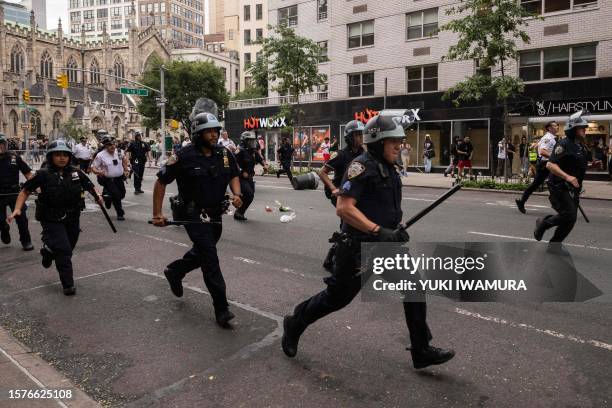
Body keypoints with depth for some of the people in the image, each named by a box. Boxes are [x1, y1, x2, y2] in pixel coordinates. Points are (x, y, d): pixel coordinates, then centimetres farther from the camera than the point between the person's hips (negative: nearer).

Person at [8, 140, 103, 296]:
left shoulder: (76, 172, -2)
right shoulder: (43, 174, -10)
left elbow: (89, 185, 8)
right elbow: (26, 191, -2)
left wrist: (97, 195, -12)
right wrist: (17, 209, -14)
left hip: (72, 219, 4)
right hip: (51, 220, -4)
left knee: (68, 248, 19)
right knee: (63, 250, -12)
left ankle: (48, 252, 54)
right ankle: (68, 285, 2)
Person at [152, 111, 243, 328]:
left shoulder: (225, 154, -2)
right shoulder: (184, 157, -16)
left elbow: (234, 176, 14)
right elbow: (161, 182, -6)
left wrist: (236, 194, -7)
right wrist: (157, 214, -7)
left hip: (215, 214, 6)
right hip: (193, 214, -6)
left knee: (201, 253, 23)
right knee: (210, 257, -13)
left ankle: (174, 271, 52)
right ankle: (221, 309, -7)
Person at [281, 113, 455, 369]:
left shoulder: (389, 168, 10)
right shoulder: (362, 166, -17)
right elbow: (343, 208, -25)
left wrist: (397, 228, 4)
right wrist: (379, 230, -27)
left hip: (386, 245, 8)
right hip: (359, 248, -8)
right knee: (337, 297, 6)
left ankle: (422, 352, 16)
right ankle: (294, 324, 30)